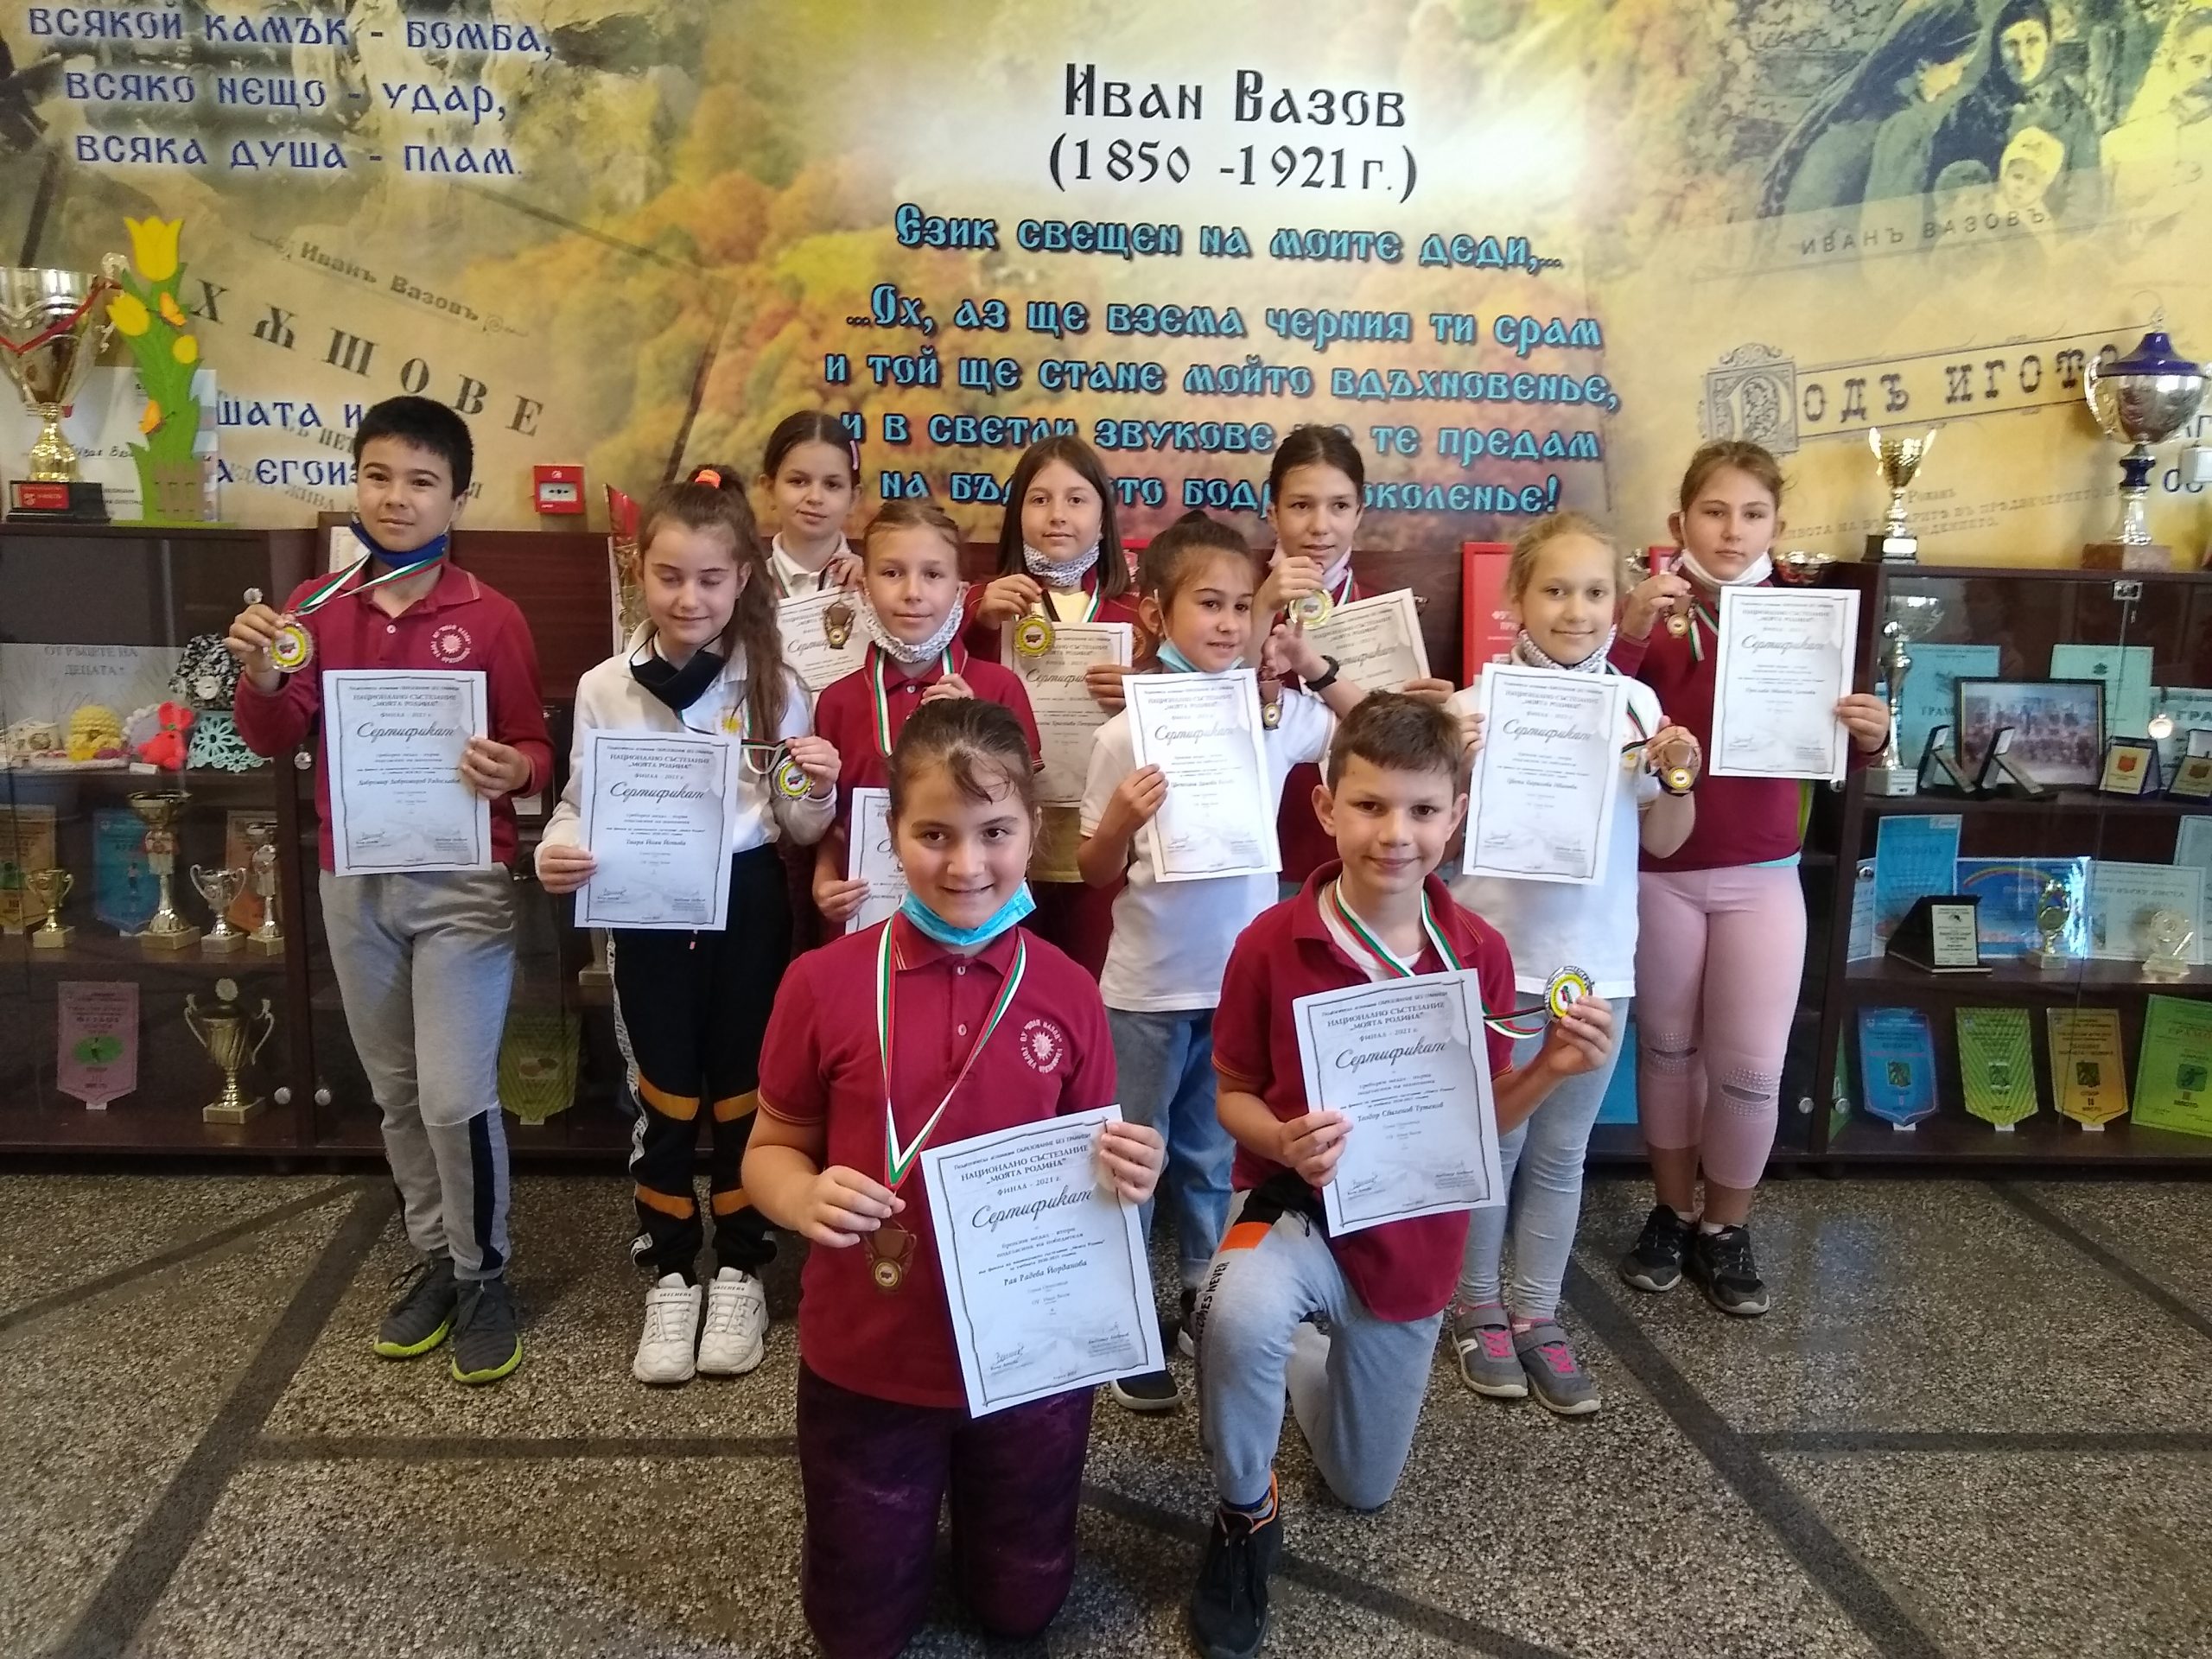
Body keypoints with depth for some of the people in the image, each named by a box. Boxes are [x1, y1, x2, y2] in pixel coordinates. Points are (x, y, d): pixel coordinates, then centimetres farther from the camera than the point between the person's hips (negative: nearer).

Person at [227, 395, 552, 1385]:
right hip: (354, 884, 4)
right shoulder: (316, 607, 4)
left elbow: (532, 752, -4)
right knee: (395, 1094, 14)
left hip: (462, 885, -4)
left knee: (456, 1098, -5)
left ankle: (483, 1273, 16)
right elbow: (273, 740, 3)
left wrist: (513, 770, -27)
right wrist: (262, 677, -17)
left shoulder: (490, 618, -7)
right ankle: (434, 1257, 31)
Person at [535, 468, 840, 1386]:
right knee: (664, 1096, 9)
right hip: (646, 913, 0)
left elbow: (798, 830, 1)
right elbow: (579, 805, 3)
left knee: (742, 1089, 11)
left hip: (747, 907, 0)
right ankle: (669, 1278, 27)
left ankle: (740, 1273, 28)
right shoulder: (605, 687, -3)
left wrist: (814, 790, -20)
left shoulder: (774, 687, -3)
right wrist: (556, 853, -18)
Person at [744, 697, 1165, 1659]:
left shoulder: (1067, 993, -9)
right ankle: (912, 1505, 48)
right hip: (865, 1358, -1)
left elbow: (1087, 1165, 3)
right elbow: (770, 1151, -2)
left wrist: (1129, 1175, -20)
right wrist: (806, 1198, -24)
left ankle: (978, 1493, 51)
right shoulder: (824, 982, -14)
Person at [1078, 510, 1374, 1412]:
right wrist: (1122, 821, -25)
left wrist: (1318, 671, -5)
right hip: (1150, 985, -3)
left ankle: (1208, 1305, 37)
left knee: (1215, 1156, 20)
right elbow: (1095, 873, -4)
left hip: (1246, 976, 3)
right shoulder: (1127, 734, -12)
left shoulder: (1278, 713, -4)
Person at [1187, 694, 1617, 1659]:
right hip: (1299, 1208, -3)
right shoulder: (1270, 945, -19)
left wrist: (1551, 1069, -19)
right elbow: (1232, 1093, -6)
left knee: (1365, 1490, 17)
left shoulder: (1480, 954, -11)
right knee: (1242, 1309, -39)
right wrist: (1281, 1141, -27)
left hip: (1413, 1240, 3)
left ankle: (1303, 1357, 51)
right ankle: (1244, 1519, -8)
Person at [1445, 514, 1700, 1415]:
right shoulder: (1479, 705, -10)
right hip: (1500, 960, -3)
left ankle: (1537, 1314, 29)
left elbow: (1662, 840, 9)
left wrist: (1681, 776, -8)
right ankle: (1478, 1307, 28)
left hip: (1600, 964, 4)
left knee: (1560, 1153, 15)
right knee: (1492, 1146, 10)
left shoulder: (1635, 703, 2)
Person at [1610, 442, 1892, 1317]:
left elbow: (1828, 748, 4)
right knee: (1666, 1046, 13)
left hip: (1762, 875, 1)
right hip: (1659, 870, -1)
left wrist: (1869, 735, -17)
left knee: (1752, 1065, 3)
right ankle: (1673, 1213, 31)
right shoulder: (1653, 616, -7)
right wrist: (1628, 632, -29)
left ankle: (1726, 1229, 24)